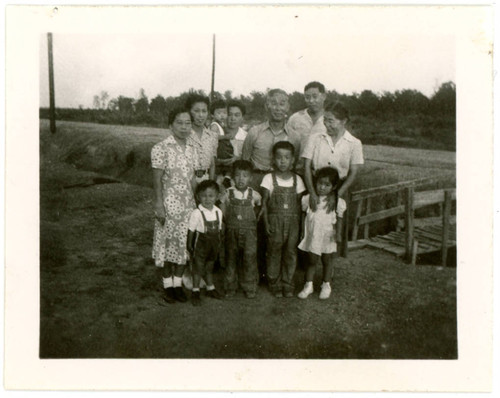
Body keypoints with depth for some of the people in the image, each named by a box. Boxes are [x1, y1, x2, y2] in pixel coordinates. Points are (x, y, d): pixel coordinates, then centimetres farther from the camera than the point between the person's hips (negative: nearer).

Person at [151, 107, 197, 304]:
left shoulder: (192, 147, 5)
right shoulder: (161, 148, -11)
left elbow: (192, 177, 10)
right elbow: (157, 180, -11)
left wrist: (196, 202, 9)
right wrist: (159, 206, -14)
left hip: (188, 204, 5)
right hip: (169, 204, -5)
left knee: (184, 243, 10)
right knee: (167, 243, 6)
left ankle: (178, 283, 23)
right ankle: (168, 285, 21)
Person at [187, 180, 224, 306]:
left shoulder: (218, 212, -2)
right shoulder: (197, 213, -18)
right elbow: (191, 230, -12)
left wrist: (218, 243, 12)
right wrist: (189, 246, -9)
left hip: (213, 244, 5)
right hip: (200, 244, -5)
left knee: (209, 267, 19)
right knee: (198, 268, 6)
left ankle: (210, 288, 35)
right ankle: (195, 292, 20)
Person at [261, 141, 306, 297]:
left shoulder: (297, 179, 5)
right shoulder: (269, 178, -2)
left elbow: (299, 203, 8)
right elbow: (264, 202, -2)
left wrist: (299, 223, 3)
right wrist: (266, 222, -9)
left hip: (292, 221, 2)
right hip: (275, 220, -2)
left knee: (290, 252, 5)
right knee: (274, 252, 3)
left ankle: (287, 283, 18)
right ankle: (274, 283, 17)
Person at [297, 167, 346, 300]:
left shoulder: (336, 202, -10)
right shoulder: (309, 198, -5)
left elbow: (339, 219, -5)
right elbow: (303, 214, 4)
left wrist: (338, 233, -16)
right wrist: (303, 231, 2)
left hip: (328, 237, 0)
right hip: (312, 235, 1)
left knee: (327, 261, 13)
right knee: (311, 260, 8)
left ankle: (326, 285, 30)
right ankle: (308, 285, 22)